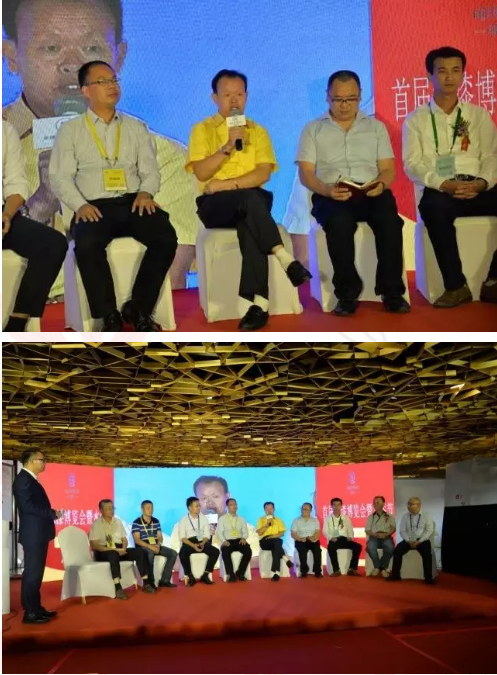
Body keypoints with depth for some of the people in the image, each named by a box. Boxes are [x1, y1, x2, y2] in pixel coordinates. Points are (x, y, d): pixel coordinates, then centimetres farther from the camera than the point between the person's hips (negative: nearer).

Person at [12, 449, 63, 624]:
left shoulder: (31, 479, 17)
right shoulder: (23, 480, -15)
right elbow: (28, 506, -23)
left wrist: (51, 514, 4)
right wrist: (53, 513, -17)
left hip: (38, 534, 10)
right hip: (33, 534, -10)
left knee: (36, 573, 14)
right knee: (32, 573, -6)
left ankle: (36, 608, 21)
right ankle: (30, 613, -1)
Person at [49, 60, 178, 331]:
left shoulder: (136, 128, 20)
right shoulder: (70, 130, 12)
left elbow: (150, 170, 14)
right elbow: (60, 176, 3)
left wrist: (145, 192, -9)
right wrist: (80, 205, -15)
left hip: (133, 202, 2)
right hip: (94, 206, -2)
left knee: (166, 237, -27)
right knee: (87, 244, -35)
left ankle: (138, 309, -13)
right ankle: (110, 315, -20)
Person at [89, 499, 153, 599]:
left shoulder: (118, 521, 15)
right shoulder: (96, 524, -3)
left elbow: (124, 539, 15)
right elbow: (94, 546, -12)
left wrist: (123, 548, -9)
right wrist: (113, 549, -20)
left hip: (119, 550, 6)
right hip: (103, 552, -6)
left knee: (140, 551, -16)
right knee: (113, 555, -40)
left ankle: (146, 584, -16)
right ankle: (118, 589, -44)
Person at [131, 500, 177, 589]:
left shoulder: (156, 521, 11)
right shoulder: (136, 523, -7)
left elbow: (160, 537, 11)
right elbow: (137, 540, -14)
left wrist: (158, 545, -13)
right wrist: (150, 546, -25)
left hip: (155, 546, 6)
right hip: (143, 547, -6)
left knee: (173, 553, -13)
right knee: (150, 553, -40)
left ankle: (164, 580, -12)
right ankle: (150, 581, -28)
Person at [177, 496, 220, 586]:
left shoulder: (204, 518, 7)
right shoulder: (184, 520, -1)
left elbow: (207, 535, 4)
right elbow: (182, 537, -8)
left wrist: (202, 543, -17)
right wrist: (193, 545, -23)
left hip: (202, 542, 3)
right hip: (189, 543, -3)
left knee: (216, 551, -22)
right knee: (182, 554, -35)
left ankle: (205, 575, -15)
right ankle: (190, 576, -19)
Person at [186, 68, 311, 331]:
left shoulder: (258, 131, 15)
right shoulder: (202, 130, 10)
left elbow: (263, 174, 0)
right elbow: (202, 173, -5)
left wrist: (228, 184, -12)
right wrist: (228, 146, -15)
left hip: (251, 202, 1)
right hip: (215, 204, -1)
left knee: (248, 223, -36)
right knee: (249, 197, -36)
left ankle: (259, 302, -41)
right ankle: (284, 258, -38)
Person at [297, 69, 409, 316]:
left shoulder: (376, 127, 20)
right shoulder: (313, 129, 14)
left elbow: (388, 169, 12)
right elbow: (306, 173, 4)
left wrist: (382, 183, -13)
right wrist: (327, 190, -17)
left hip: (371, 193, 2)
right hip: (330, 196, -1)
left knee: (389, 220, -32)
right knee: (340, 223, -36)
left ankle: (391, 291, -22)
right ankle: (347, 292, -23)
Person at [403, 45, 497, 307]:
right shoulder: (415, 119, 11)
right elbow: (412, 164, -1)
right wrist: (444, 184, -18)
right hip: (439, 191, -2)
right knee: (434, 207, -39)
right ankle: (456, 285, -28)